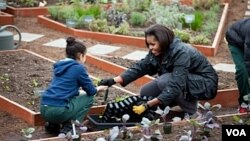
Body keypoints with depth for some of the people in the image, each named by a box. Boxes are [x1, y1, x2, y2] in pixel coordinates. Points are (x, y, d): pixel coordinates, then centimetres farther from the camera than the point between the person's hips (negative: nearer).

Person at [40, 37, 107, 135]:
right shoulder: (78, 67, -4)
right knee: (89, 98, 13)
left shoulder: (60, 65, 18)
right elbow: (91, 91, 5)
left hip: (44, 109, 8)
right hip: (57, 111, -8)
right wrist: (99, 88, 26)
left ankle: (53, 124, 16)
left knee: (75, 96, 32)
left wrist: (81, 86, 40)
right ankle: (68, 128, 1)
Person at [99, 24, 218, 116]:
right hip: (184, 81, 8)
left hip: (206, 84, -8)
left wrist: (148, 105, -36)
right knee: (146, 92, -4)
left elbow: (174, 87, -36)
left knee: (164, 81, -31)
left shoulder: (181, 53, -31)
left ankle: (191, 112, -12)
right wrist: (114, 81, -23)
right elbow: (140, 67, -11)